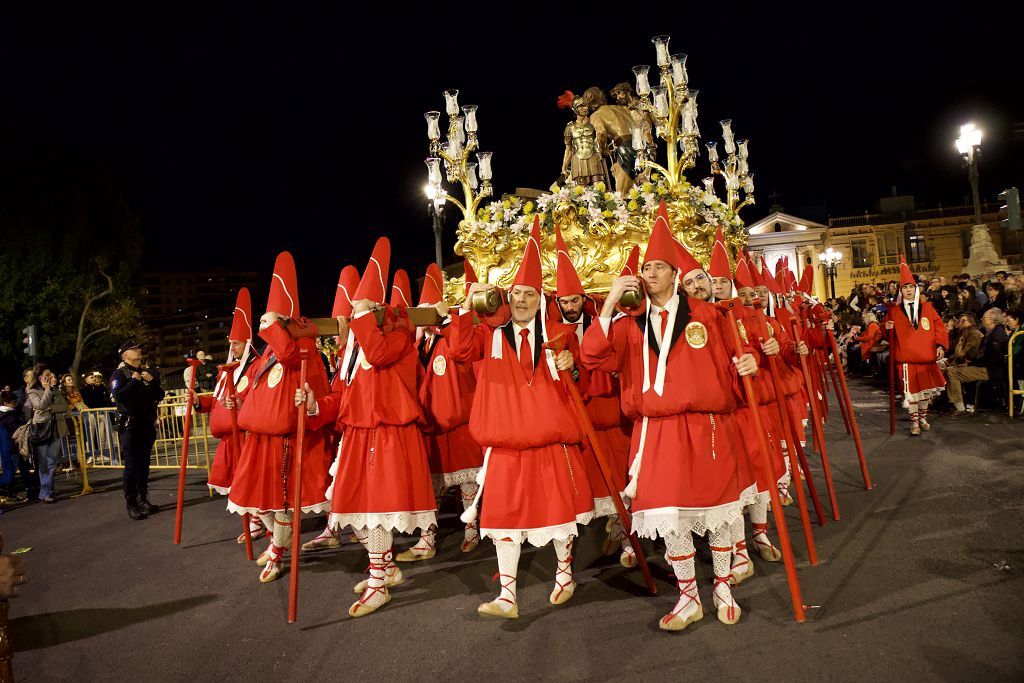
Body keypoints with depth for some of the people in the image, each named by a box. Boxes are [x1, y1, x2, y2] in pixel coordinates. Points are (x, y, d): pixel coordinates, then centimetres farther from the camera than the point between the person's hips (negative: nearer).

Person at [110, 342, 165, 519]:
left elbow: (160, 396, 10)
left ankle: (143, 500, 18)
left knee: (144, 463, 10)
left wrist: (152, 381, -4)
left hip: (148, 424, 6)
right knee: (131, 465, -7)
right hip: (129, 424, -6)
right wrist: (134, 381, -16)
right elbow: (118, 396, -20)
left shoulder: (148, 372, 14)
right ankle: (131, 504, -1)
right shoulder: (119, 374, -4)